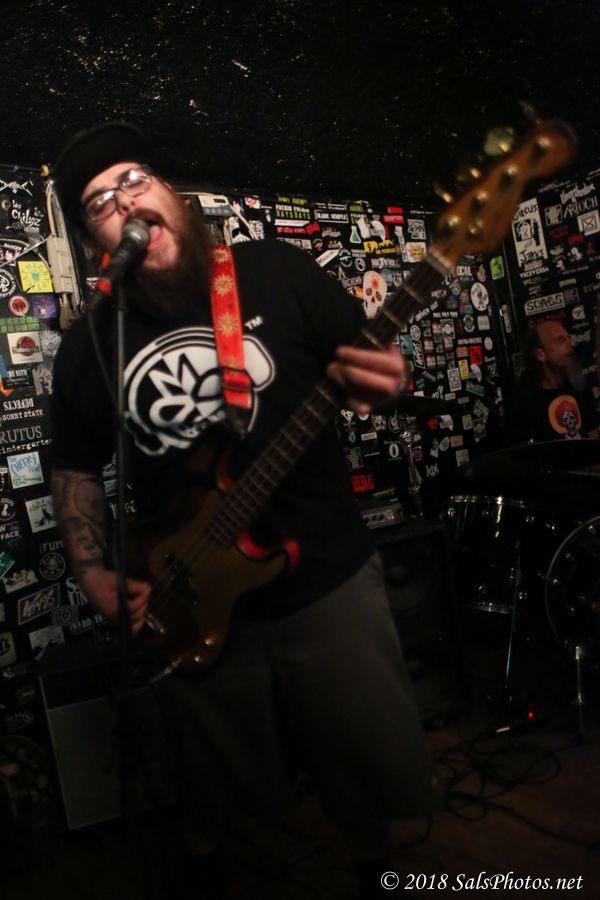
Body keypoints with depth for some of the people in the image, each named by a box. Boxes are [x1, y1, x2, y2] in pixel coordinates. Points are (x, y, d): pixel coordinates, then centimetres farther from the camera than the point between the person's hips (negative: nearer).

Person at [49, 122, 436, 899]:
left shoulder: (276, 270, -5)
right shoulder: (88, 346, 1)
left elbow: (368, 362, 0)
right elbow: (74, 469, 11)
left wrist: (380, 383, -23)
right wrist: (93, 575, 0)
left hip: (331, 580, -1)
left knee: (377, 768, 13)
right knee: (222, 803, 20)